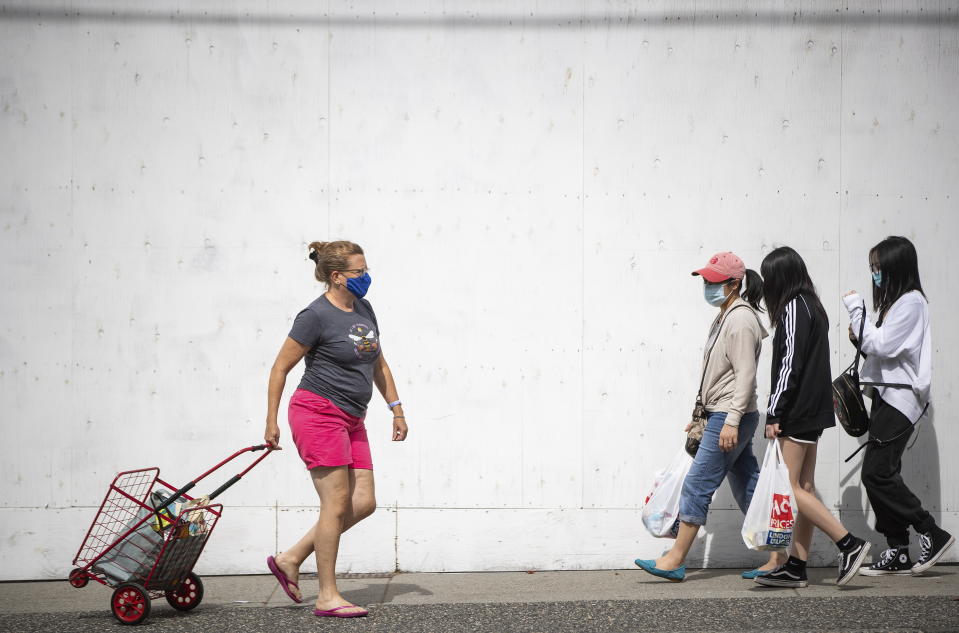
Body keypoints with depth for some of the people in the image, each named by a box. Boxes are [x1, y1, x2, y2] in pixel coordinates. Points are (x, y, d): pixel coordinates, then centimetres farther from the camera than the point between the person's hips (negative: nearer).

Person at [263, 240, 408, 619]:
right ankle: (327, 597, 2)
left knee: (364, 503, 3)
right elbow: (280, 368, -7)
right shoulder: (316, 316, -11)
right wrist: (271, 422, -6)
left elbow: (378, 364, 21)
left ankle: (290, 559, 14)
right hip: (318, 413, -8)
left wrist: (396, 408, 18)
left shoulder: (363, 309, 12)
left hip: (351, 419, 8)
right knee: (338, 502, -7)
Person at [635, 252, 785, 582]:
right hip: (724, 416, 10)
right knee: (748, 488, 11)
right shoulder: (724, 318, 16)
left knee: (697, 484, -7)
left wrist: (731, 421, -24)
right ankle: (777, 557, 16)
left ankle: (675, 560, -1)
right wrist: (703, 416, 21)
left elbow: (745, 375, -20)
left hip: (731, 417, -10)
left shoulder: (741, 320, -14)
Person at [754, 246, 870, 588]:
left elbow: (790, 364, -18)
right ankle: (796, 567, 11)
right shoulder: (813, 306, 17)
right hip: (813, 410, 10)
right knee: (804, 488, 8)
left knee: (789, 488, -7)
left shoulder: (793, 307, -12)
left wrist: (774, 413, -16)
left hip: (797, 411, -10)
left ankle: (849, 543, -7)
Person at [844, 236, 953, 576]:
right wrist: (860, 337, 2)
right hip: (886, 395, 10)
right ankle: (897, 552, 10)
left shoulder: (911, 302, -10)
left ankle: (932, 534, -2)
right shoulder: (896, 302, 19)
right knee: (883, 474, 7)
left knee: (876, 473, -12)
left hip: (900, 398, -10)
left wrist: (856, 310, -12)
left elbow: (882, 345, -18)